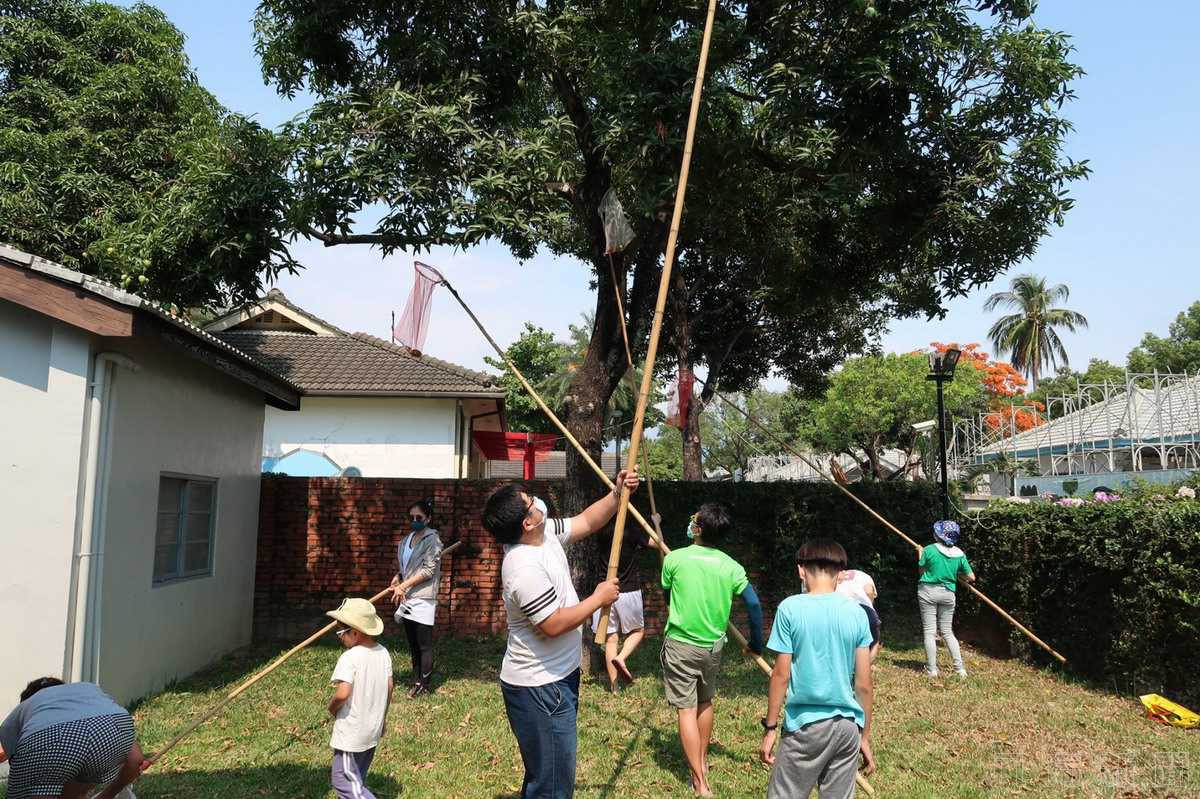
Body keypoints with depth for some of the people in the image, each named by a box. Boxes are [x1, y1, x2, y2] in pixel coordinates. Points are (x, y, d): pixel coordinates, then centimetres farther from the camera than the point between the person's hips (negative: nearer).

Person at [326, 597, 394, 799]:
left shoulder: (349, 658, -23)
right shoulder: (383, 653, 0)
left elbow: (342, 694, -31)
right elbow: (389, 687, 8)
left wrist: (332, 708, -9)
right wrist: (382, 717, 20)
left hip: (350, 733, -8)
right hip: (373, 729, 8)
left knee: (343, 781, 1)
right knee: (357, 778, 23)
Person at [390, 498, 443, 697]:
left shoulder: (432, 540, -9)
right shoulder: (407, 540, 12)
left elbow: (428, 570, -15)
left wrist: (403, 585, -14)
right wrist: (398, 576, 1)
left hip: (423, 599, -7)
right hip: (407, 599, 7)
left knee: (424, 645, 0)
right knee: (412, 644, 14)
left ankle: (425, 684, 8)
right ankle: (416, 680, 23)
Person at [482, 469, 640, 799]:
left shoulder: (547, 533, -1)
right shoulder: (525, 569, -29)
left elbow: (586, 522, 13)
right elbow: (554, 625, -28)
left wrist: (617, 494, 0)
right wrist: (599, 599, -17)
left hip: (555, 677, 10)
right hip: (539, 688, -10)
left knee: (545, 773, 24)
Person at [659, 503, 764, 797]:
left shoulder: (674, 559, -11)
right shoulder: (731, 566, -5)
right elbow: (754, 605, -5)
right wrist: (756, 643, 7)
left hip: (680, 644, -3)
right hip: (713, 645, 3)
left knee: (686, 709, 2)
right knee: (705, 702, 23)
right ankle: (702, 762, 37)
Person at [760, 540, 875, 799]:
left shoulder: (790, 608, -9)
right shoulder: (856, 613, 0)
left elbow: (781, 676, -8)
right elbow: (864, 685, 2)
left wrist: (770, 728, 1)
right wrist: (865, 737, 12)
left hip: (805, 724, -4)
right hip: (848, 726, 4)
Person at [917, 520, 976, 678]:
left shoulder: (929, 550, -11)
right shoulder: (959, 555, -1)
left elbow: (922, 571, 0)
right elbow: (971, 578, 2)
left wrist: (920, 555, 15)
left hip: (928, 592, -3)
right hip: (948, 594, 3)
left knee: (929, 631, 2)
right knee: (947, 631, 15)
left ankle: (931, 669, 3)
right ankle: (960, 668, 11)